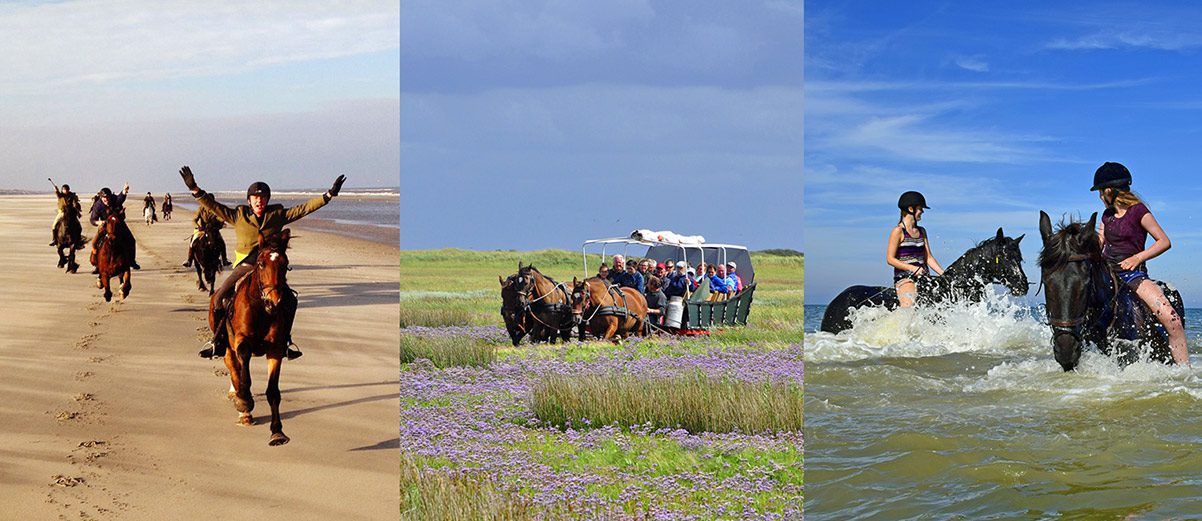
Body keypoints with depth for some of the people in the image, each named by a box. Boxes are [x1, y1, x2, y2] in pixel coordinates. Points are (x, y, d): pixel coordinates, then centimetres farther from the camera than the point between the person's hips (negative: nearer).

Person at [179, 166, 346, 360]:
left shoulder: (278, 215, 8)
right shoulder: (238, 216, 7)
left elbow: (304, 208, 5)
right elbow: (213, 206, 2)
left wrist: (329, 195, -1)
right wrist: (196, 190, -11)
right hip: (245, 267, -1)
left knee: (289, 300, -15)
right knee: (219, 298, -16)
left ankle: (285, 340, 3)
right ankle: (218, 340, 0)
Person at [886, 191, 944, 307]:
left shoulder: (922, 231, 19)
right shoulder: (898, 231, -3)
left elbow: (928, 257, 19)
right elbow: (890, 259, -7)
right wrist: (913, 268, -15)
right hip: (905, 278, -7)